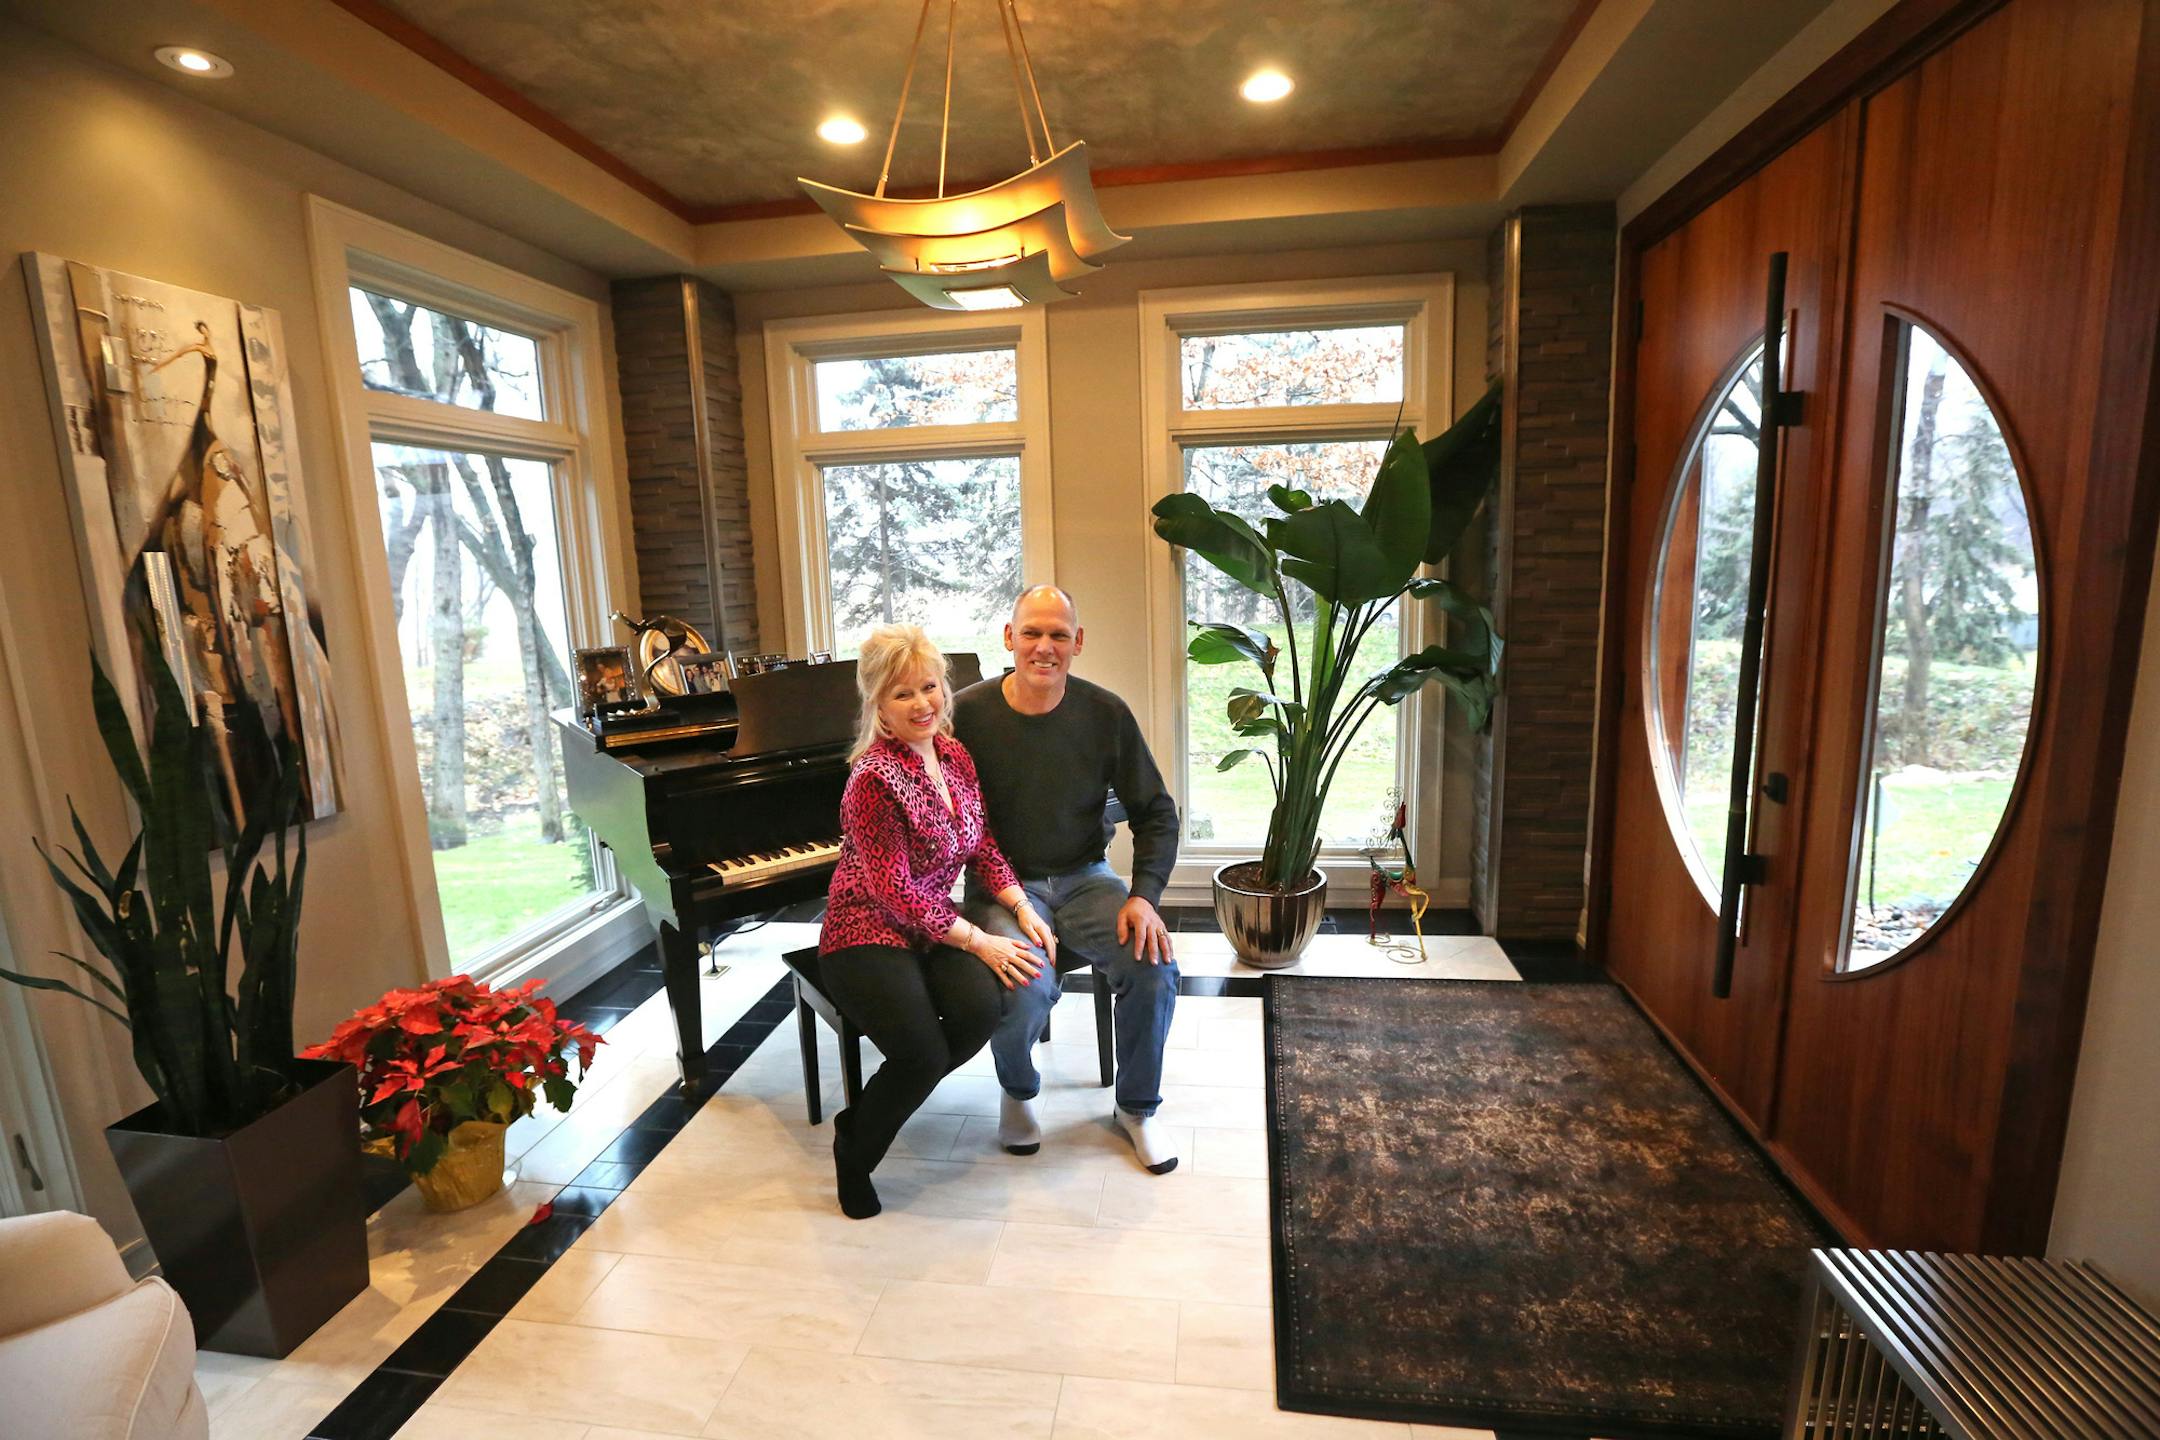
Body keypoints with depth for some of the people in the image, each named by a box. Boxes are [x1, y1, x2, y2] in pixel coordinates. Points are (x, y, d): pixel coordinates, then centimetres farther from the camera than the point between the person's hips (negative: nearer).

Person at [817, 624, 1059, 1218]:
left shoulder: (954, 755, 4)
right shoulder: (874, 778, -19)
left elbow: (983, 847, 10)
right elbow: (895, 890, -19)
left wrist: (1023, 909, -4)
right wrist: (979, 941, -18)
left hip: (932, 926, 6)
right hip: (869, 931, -6)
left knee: (980, 1009, -23)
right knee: (925, 1052, -26)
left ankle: (865, 1117, 3)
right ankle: (853, 1151, 8)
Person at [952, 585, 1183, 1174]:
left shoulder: (1105, 714, -4)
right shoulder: (969, 713, -10)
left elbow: (1156, 814, 2)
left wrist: (1144, 895, -13)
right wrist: (1012, 906, -17)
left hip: (1084, 879, 2)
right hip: (1003, 884, -2)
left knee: (1155, 968, -20)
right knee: (1025, 990, -29)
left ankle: (1137, 1106, 11)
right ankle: (1018, 1092, 10)